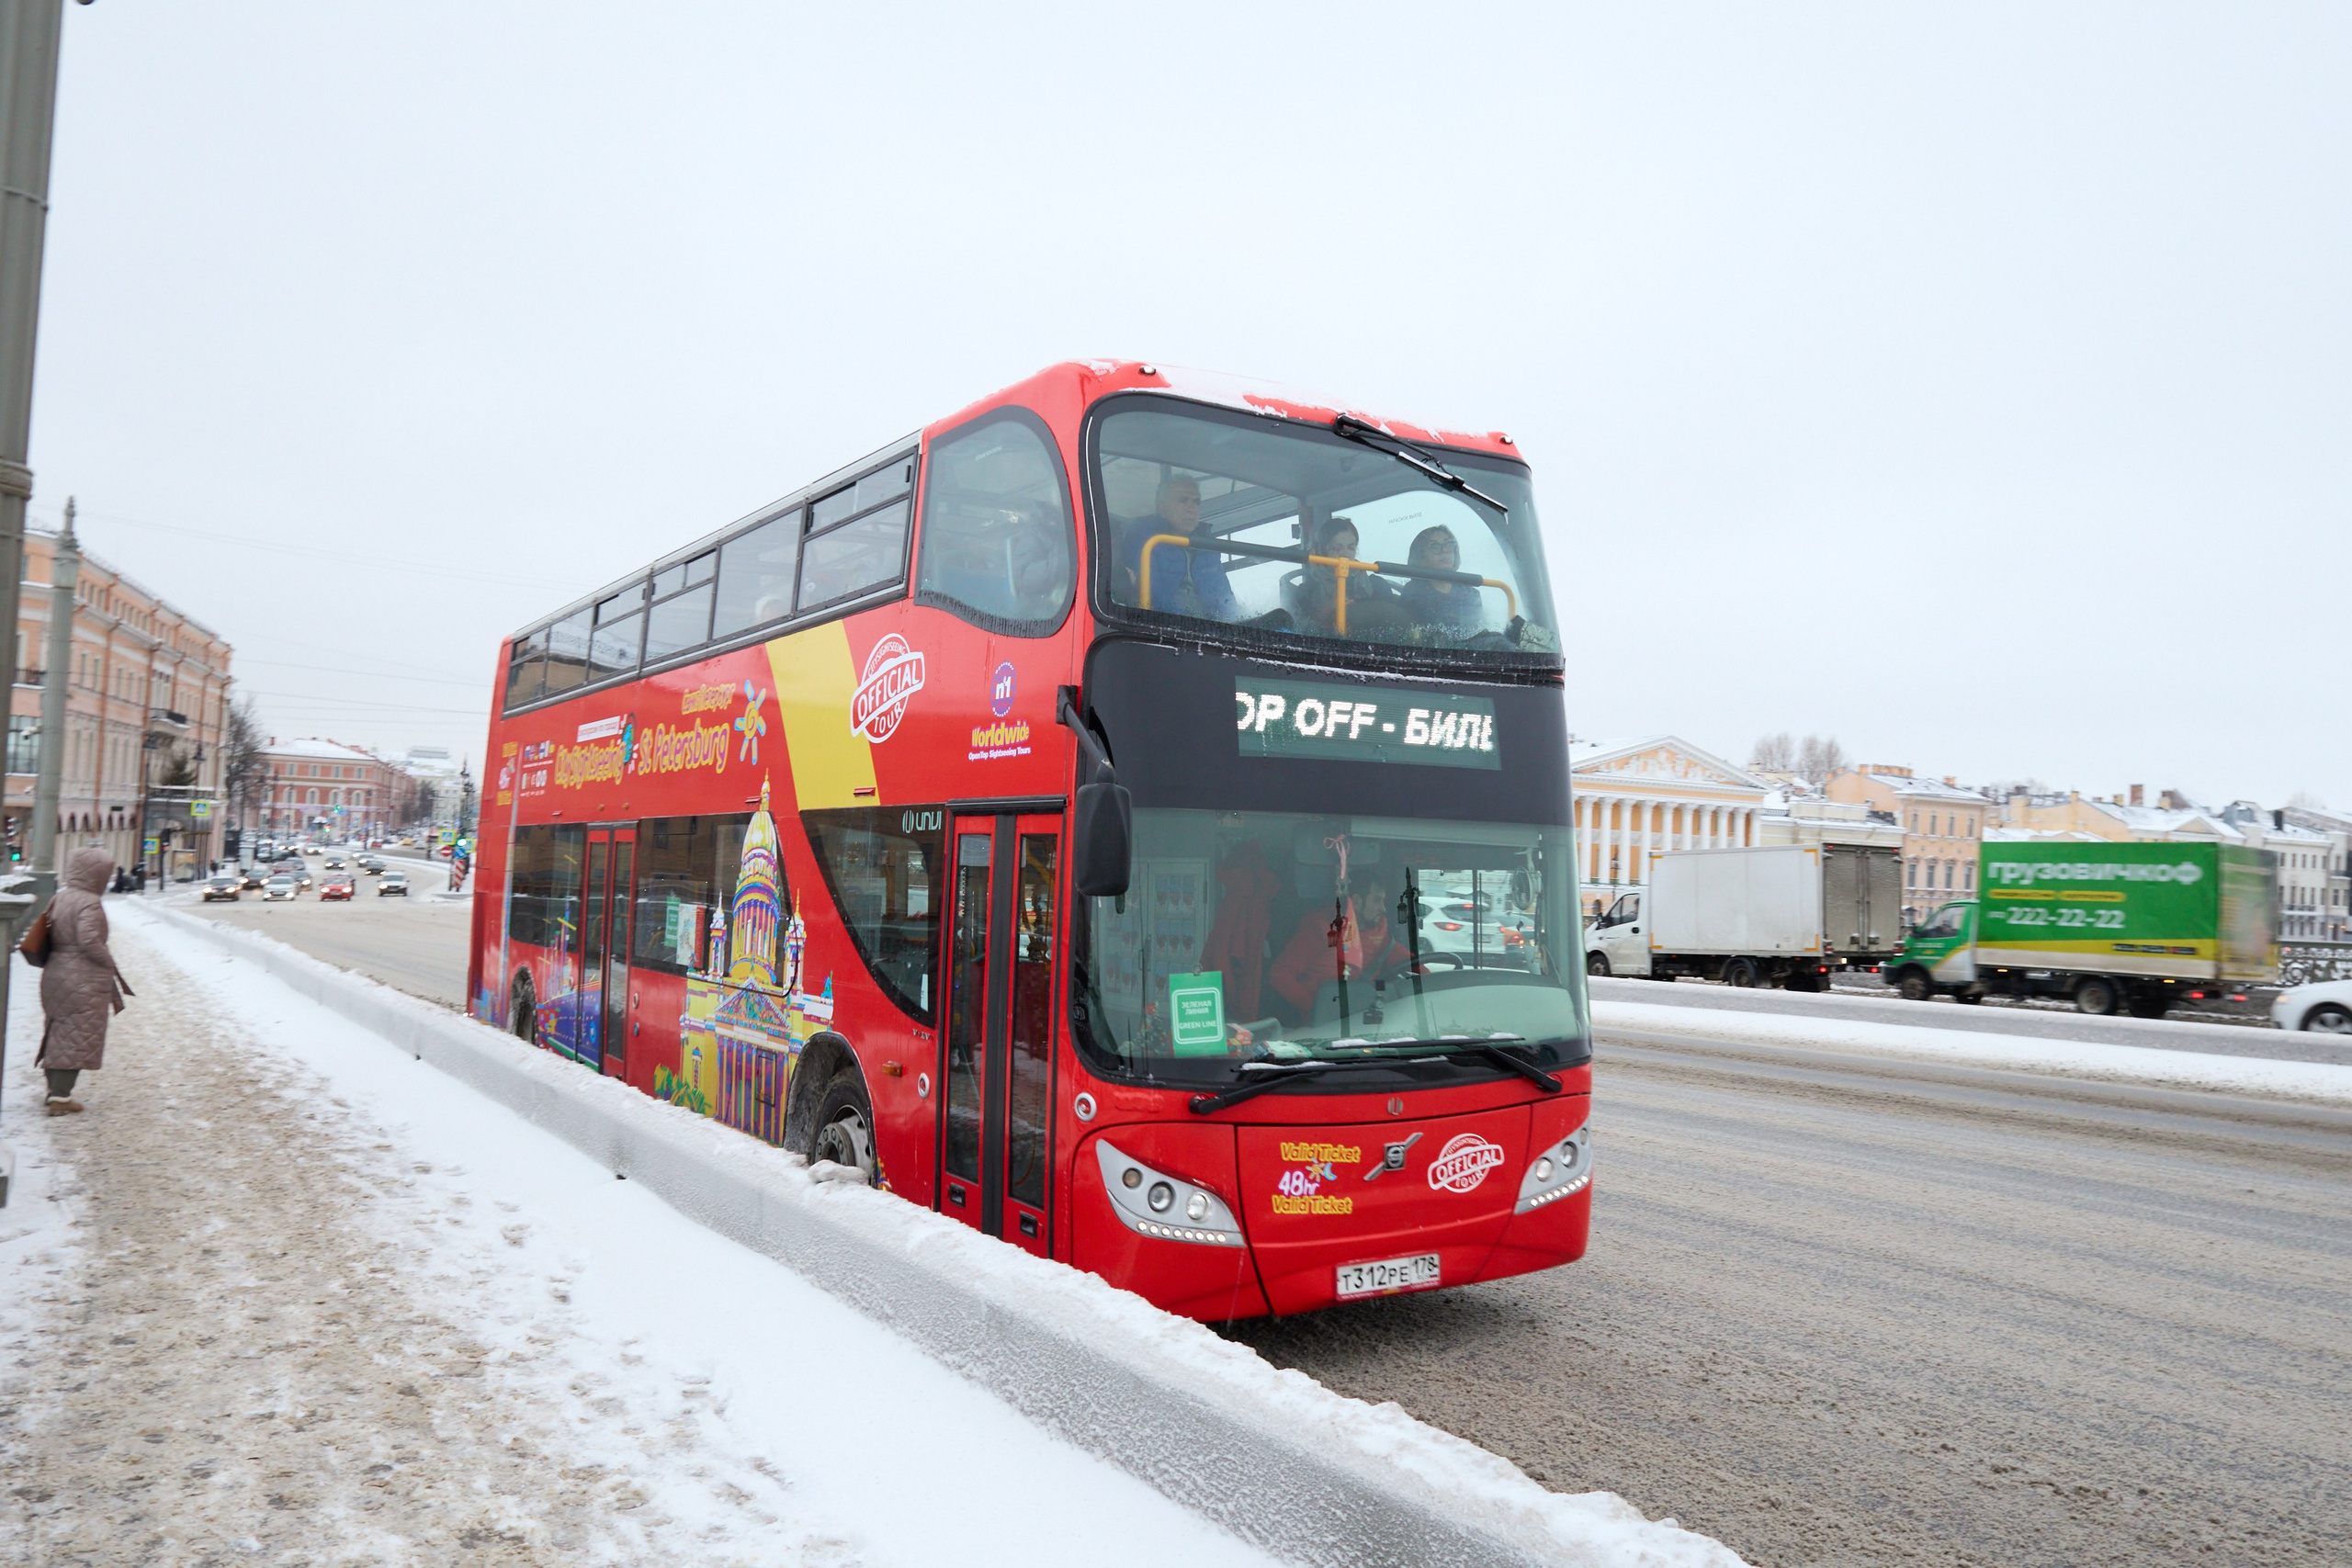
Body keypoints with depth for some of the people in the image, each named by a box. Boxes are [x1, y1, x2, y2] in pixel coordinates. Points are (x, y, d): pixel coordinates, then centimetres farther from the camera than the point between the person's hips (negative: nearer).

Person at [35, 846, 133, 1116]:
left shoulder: (58, 898, 9)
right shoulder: (89, 903, -17)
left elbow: (50, 937, 13)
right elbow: (90, 941, -25)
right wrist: (110, 962, -10)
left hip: (55, 974, 9)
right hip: (84, 981, -9)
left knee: (58, 1035, 19)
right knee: (78, 1038, -1)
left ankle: (55, 1090, 29)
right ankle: (61, 1098, -1)